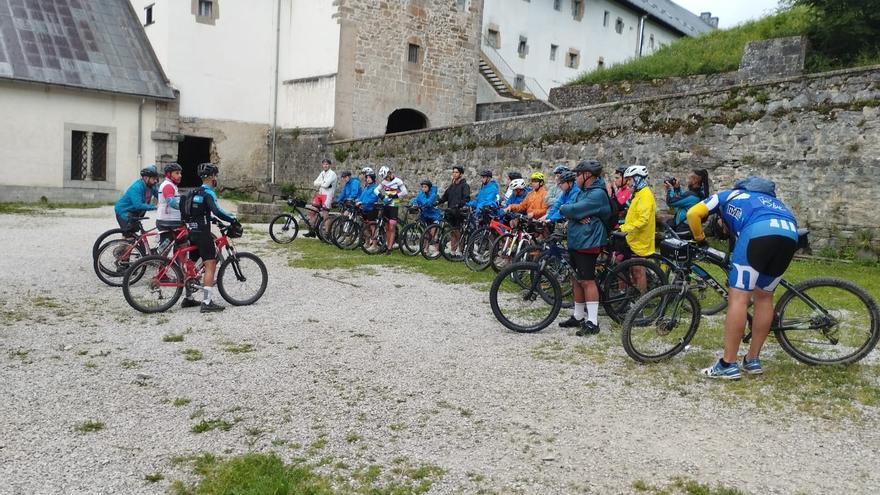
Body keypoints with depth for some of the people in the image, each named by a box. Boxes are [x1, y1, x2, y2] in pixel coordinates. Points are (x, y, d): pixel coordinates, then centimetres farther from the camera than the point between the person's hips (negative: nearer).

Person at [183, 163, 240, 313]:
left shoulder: (197, 192, 16)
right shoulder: (208, 192, -12)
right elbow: (217, 211, -27)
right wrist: (234, 220, -21)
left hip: (192, 231, 10)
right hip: (203, 233, -10)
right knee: (210, 265, -9)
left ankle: (188, 298, 26)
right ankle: (207, 302, -14)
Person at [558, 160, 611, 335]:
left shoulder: (597, 194, -15)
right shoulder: (583, 192, 17)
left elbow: (573, 210, -23)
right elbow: (569, 209, 6)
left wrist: (564, 209, -3)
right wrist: (577, 216, -13)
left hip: (588, 244, -10)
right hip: (576, 242, 10)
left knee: (587, 281, -8)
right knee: (577, 280, 15)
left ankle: (592, 322, -4)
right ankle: (578, 316, 25)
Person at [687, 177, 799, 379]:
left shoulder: (724, 196, 33)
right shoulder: (764, 199, 45)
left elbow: (693, 213, 13)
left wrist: (700, 240, 28)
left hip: (759, 230, -6)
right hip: (789, 233, 6)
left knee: (738, 297, -2)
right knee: (764, 297, 18)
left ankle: (728, 365, -2)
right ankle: (753, 360, 24)